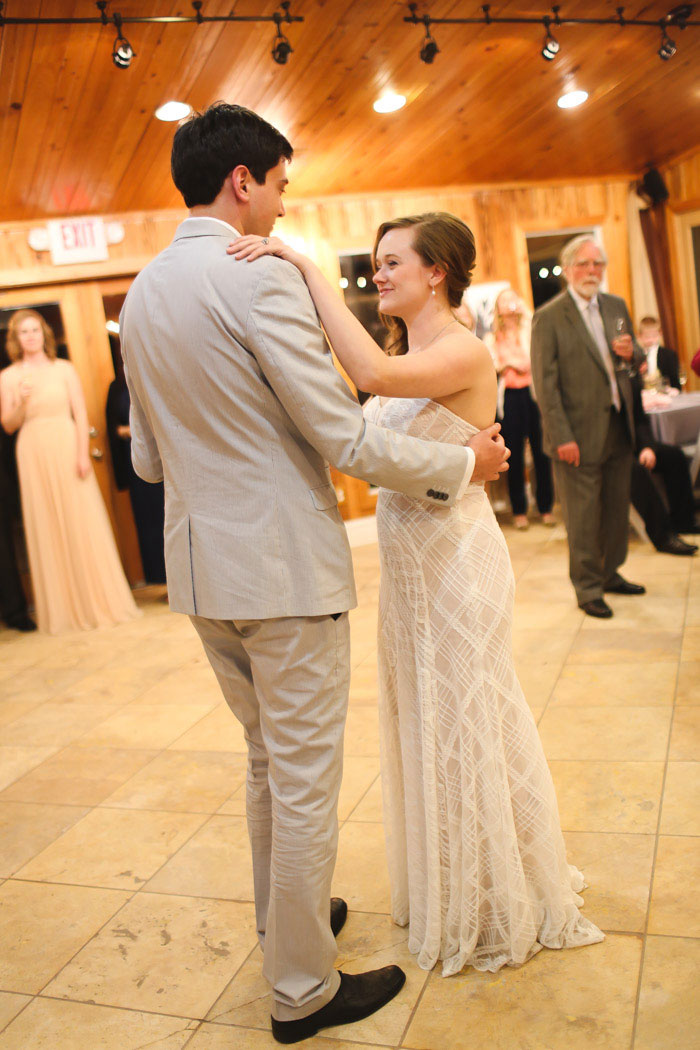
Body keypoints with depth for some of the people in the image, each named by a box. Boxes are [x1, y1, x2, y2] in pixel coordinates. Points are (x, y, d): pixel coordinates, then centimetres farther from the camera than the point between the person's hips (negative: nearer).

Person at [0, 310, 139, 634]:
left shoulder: (64, 369, 7)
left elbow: (80, 413, 1)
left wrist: (83, 453, -10)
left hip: (67, 450, -1)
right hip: (33, 454, 1)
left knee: (82, 525, 0)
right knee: (47, 530, 3)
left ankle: (99, 601, 10)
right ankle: (62, 610, 12)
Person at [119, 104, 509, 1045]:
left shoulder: (141, 292, 10)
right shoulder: (261, 277, -16)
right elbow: (347, 440, -18)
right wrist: (463, 464, -4)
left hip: (201, 569, 8)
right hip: (283, 566, -8)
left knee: (269, 762, 24)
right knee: (305, 780, 7)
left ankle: (286, 919, 43)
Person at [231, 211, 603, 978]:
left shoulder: (465, 353, -17)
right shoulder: (404, 354, 9)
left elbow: (374, 375, -36)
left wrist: (308, 270, -31)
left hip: (456, 560, -8)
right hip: (405, 559, 8)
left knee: (466, 721, 6)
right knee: (422, 720, 18)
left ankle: (501, 902, 30)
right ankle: (445, 892, 40)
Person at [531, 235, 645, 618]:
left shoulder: (617, 306, 11)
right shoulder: (548, 318, -9)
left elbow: (632, 360, 21)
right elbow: (545, 383, -12)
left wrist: (630, 353, -5)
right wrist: (562, 437, -17)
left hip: (619, 428, 6)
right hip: (580, 435, -6)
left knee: (617, 507, 16)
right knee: (583, 518, 2)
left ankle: (611, 573, 33)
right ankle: (587, 587, 16)